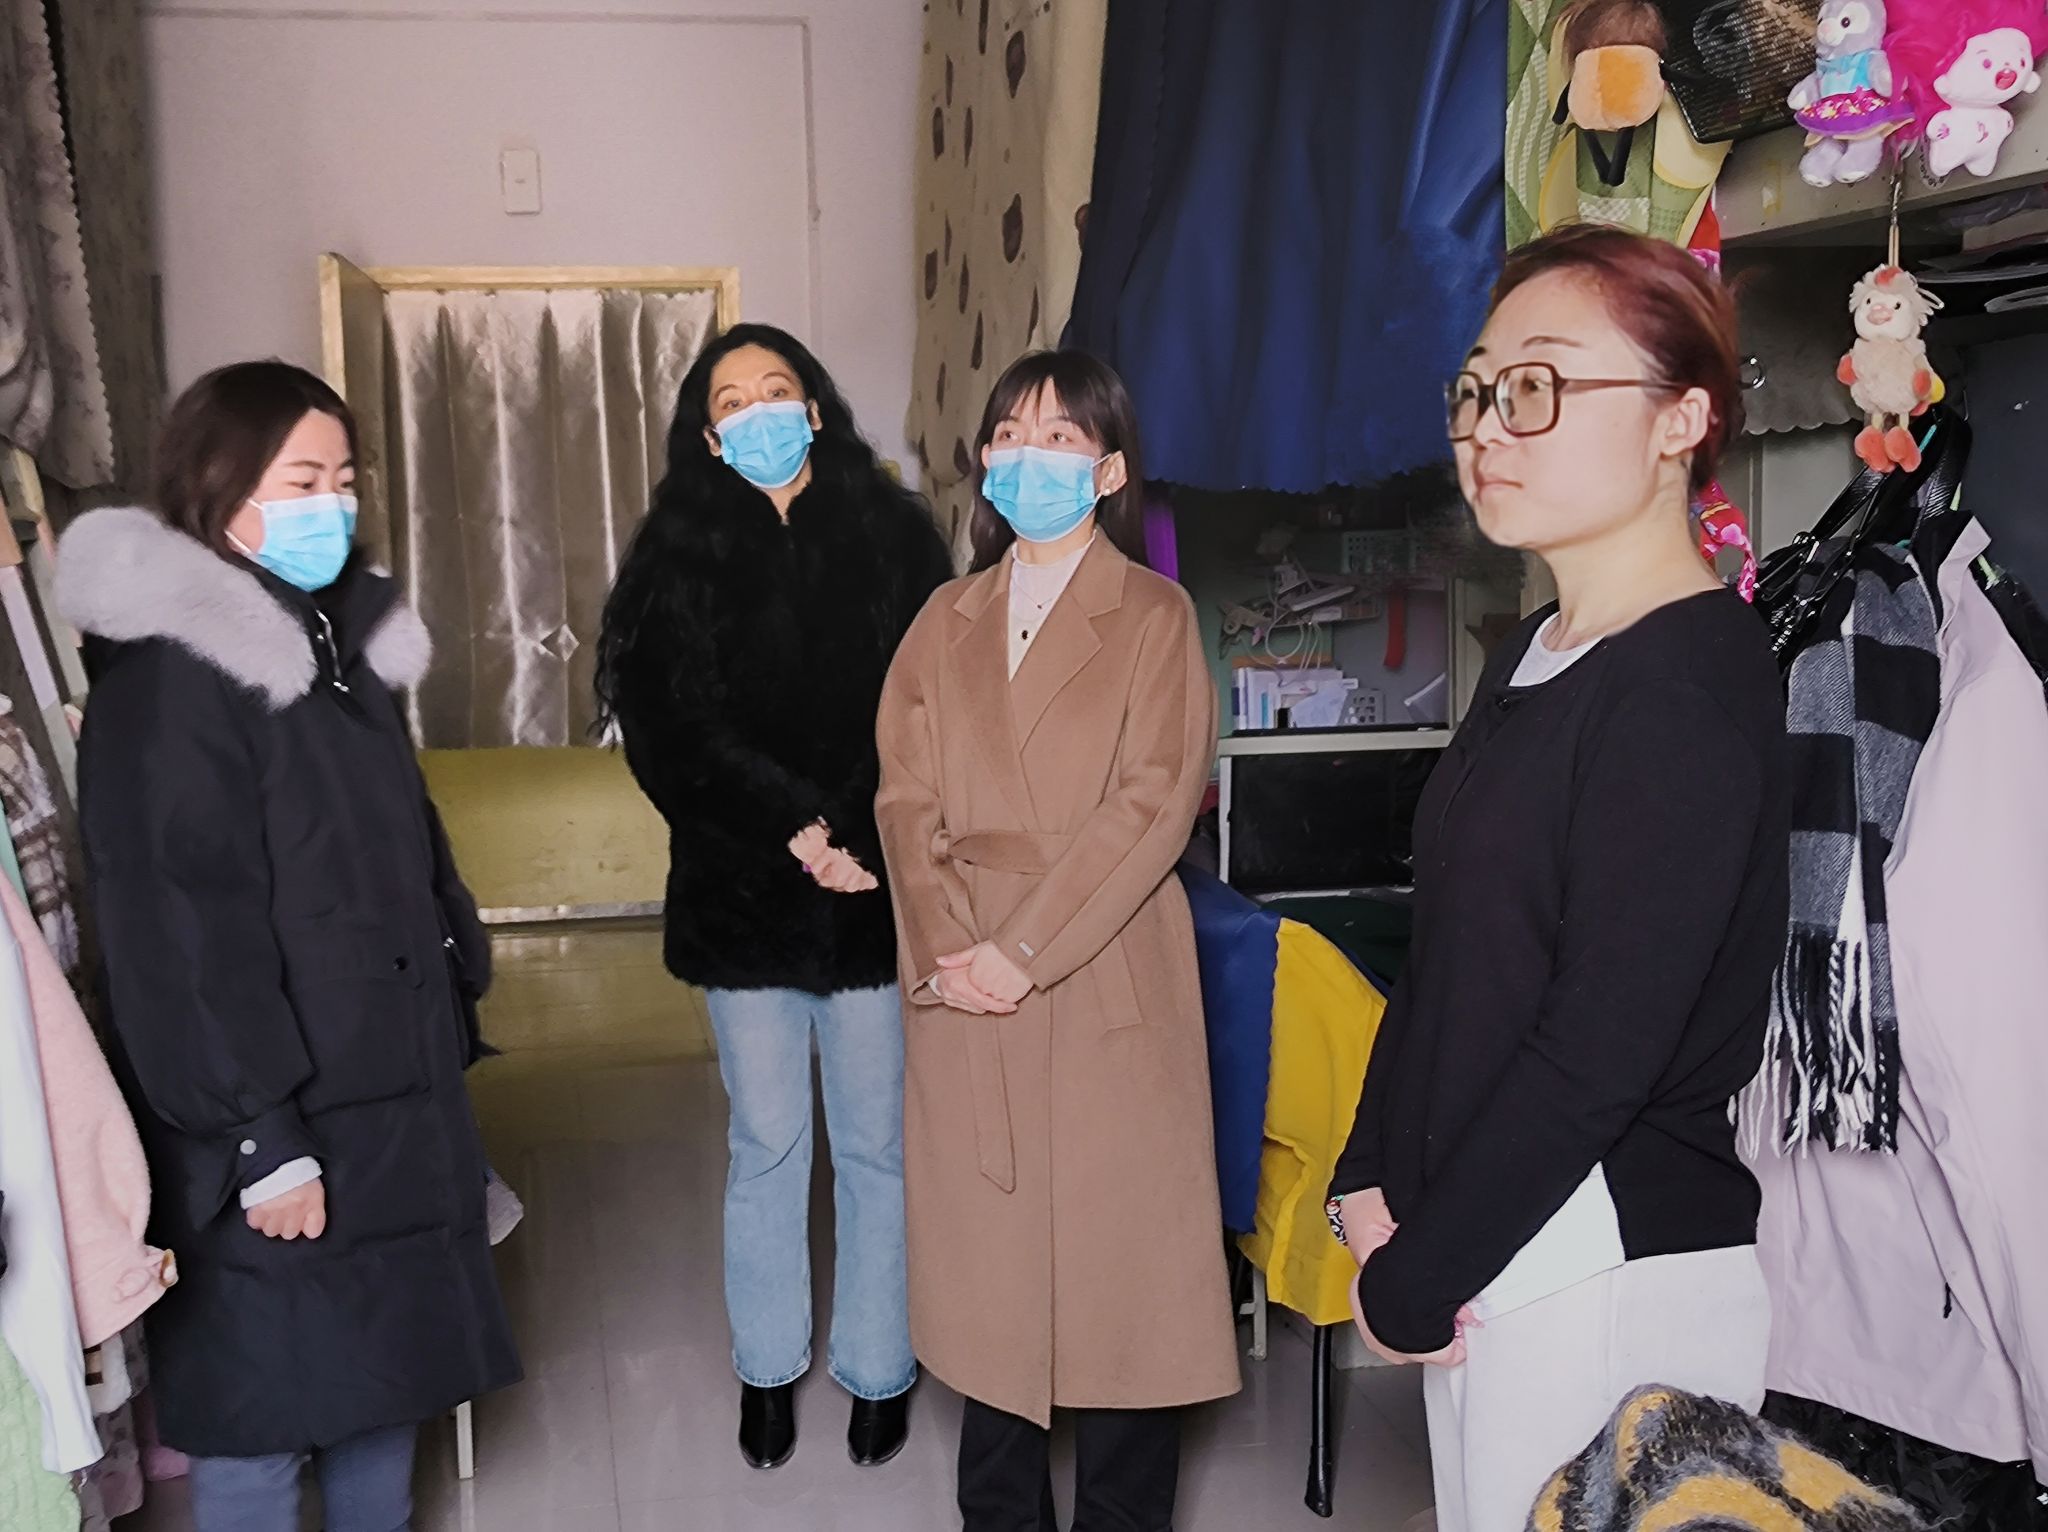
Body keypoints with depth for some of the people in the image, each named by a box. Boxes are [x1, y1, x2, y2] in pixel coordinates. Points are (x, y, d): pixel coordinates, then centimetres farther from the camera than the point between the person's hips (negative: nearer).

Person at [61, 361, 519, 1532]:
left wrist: (456, 998, 15)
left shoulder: (344, 638, 11)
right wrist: (258, 1142, -20)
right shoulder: (167, 670, -15)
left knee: (387, 1371, 18)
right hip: (277, 1121, -8)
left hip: (395, 1090, 8)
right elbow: (178, 930, -19)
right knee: (263, 1408, 5)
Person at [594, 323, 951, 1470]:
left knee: (879, 1147, 8)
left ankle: (880, 1370, 25)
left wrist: (847, 830, -15)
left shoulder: (895, 535, 2)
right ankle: (769, 1367, 30)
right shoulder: (682, 557, 5)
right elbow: (670, 732, -5)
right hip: (743, 896, 1)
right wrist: (795, 829, -15)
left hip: (875, 894, -1)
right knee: (766, 1147, 12)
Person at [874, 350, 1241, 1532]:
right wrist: (947, 947, -10)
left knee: (1116, 1259, 3)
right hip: (963, 995, 4)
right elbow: (907, 798, 5)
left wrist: (1023, 949, -16)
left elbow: (1154, 804, -10)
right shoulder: (947, 622, 14)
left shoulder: (1154, 616, 1)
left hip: (1105, 989, -3)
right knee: (986, 1262, 10)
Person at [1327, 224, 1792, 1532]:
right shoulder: (1533, 656, 9)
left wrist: (1410, 1281, -13)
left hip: (1614, 1268, -8)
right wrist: (1374, 1181, 4)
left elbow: (1603, 1047, -21)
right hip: (1486, 1243, 8)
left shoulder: (1692, 686, -18)